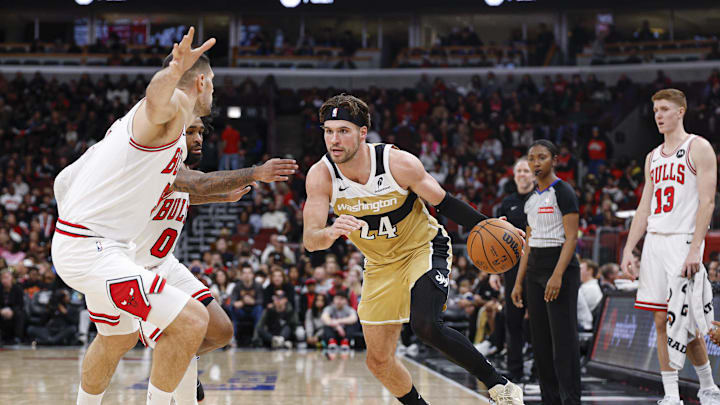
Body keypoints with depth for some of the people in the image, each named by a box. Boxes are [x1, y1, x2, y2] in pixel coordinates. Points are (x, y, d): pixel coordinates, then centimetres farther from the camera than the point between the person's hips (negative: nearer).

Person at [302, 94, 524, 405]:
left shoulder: (399, 163, -24)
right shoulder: (321, 176, -19)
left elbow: (444, 203, -10)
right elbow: (310, 239, -26)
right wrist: (331, 232, -50)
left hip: (424, 248, -4)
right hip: (380, 265, 5)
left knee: (425, 325, -30)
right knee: (379, 360, 6)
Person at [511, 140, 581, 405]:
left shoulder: (563, 192, -8)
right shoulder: (532, 199, 15)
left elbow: (571, 237, -14)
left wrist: (558, 275, -23)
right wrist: (519, 282, 14)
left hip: (560, 266, -8)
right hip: (534, 271, 8)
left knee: (563, 339, -9)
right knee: (540, 341, 7)